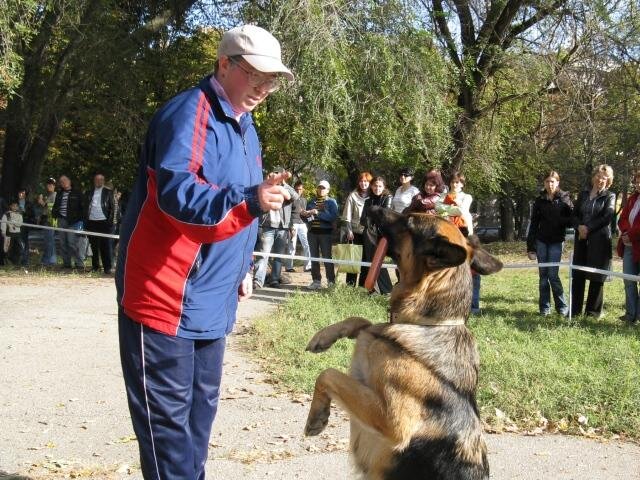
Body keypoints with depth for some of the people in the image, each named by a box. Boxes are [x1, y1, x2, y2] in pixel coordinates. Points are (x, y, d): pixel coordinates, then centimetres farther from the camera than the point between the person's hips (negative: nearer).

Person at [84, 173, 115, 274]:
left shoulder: (108, 192, 8)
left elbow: (113, 207, 5)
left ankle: (107, 267, -4)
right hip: (92, 222, 3)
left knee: (105, 246, -5)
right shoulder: (88, 193, 15)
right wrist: (85, 221, 4)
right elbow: (85, 208, 14)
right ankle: (95, 266, 12)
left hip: (104, 222, -3)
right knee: (94, 246, 5)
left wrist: (110, 220, -6)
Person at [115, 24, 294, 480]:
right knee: (168, 412, -5)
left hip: (212, 297, 9)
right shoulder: (188, 114, -14)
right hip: (165, 293, -9)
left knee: (201, 404, 15)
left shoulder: (245, 127, 16)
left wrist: (242, 266, 21)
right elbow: (177, 192, -29)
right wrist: (250, 199, -42)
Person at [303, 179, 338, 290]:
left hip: (326, 232, -4)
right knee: (314, 257, 3)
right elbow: (307, 218, 19)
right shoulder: (311, 202, 16)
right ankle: (316, 281, 7)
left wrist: (318, 213, -20)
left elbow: (333, 217, -13)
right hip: (312, 232, 4)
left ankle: (331, 282, -2)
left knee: (327, 257, -6)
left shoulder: (331, 202, 2)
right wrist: (304, 215, -4)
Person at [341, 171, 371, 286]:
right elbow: (347, 216, 1)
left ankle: (363, 285, 11)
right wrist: (349, 231, -7)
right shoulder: (353, 196, 3)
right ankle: (350, 285, 4)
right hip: (356, 232, -1)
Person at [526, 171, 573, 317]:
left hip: (556, 241, -3)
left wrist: (560, 221, -21)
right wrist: (531, 246, 2)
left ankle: (562, 306, 4)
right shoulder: (539, 200, 5)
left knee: (553, 274, -8)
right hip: (541, 241, 3)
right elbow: (534, 223, 6)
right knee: (543, 274, 4)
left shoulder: (564, 199, 0)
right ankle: (544, 307, 11)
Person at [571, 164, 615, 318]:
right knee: (577, 274, 5)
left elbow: (607, 217, -10)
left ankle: (593, 311, 9)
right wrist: (579, 226, -9)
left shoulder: (610, 196, 2)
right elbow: (574, 215, 12)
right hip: (581, 239, 4)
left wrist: (588, 228, -13)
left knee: (597, 276, 1)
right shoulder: (583, 194, 14)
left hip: (600, 240, -4)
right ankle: (575, 309, 13)